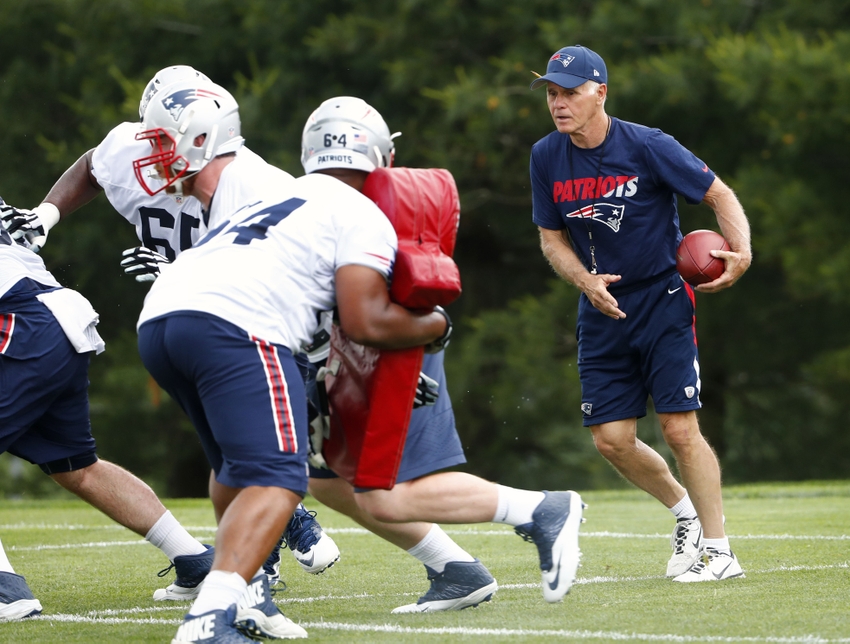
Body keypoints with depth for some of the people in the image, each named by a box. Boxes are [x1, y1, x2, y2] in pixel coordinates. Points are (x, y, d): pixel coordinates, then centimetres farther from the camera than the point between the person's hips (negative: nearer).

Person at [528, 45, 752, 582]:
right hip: (604, 309, 5)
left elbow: (720, 195, -7)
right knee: (611, 439, -1)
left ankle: (719, 550, 0)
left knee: (679, 428, -11)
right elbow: (552, 236, 9)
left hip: (663, 299, -4)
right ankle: (686, 511, 25)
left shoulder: (648, 147, -14)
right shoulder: (546, 158, -1)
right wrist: (586, 280, -10)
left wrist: (740, 253, -24)